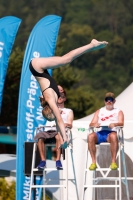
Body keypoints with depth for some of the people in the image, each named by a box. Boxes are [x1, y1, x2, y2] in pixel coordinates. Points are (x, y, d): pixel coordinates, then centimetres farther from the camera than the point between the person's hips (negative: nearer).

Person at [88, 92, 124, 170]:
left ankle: (114, 161, -36)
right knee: (91, 136, -33)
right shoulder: (99, 112, 28)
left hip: (111, 132, -2)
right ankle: (93, 162, -32)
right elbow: (91, 123, 15)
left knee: (113, 136, -40)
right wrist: (94, 124, -11)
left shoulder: (118, 112, 22)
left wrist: (114, 124, -21)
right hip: (100, 133, 2)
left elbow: (121, 123, 3)